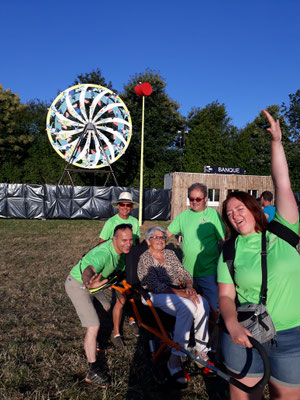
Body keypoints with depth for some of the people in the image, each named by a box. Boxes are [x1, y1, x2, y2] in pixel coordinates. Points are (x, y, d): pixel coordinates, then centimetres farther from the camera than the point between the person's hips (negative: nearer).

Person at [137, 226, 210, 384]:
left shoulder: (170, 254, 15)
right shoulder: (145, 259, -6)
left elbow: (184, 273, 13)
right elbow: (158, 287, -16)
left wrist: (189, 287, -10)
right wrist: (184, 294, -22)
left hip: (177, 292, 6)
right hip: (156, 296, -6)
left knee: (203, 304, -24)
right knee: (187, 306, -34)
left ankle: (201, 350, -11)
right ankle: (175, 358, -27)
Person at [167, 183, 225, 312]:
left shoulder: (214, 215, -4)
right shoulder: (184, 215, 8)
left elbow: (223, 240, -4)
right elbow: (167, 233, 11)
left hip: (209, 272, -4)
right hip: (187, 272, 4)